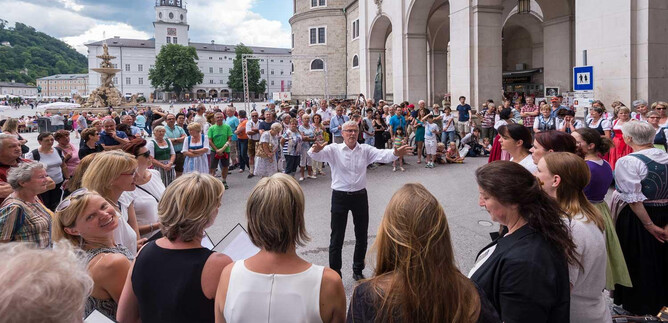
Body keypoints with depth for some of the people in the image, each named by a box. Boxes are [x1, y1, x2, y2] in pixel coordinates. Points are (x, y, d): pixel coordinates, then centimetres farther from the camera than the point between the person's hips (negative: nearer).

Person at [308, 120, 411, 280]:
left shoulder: (365, 150, 2)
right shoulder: (334, 150, -4)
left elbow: (382, 155, -12)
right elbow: (316, 155, -20)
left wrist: (395, 153, -35)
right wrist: (315, 150, -45)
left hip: (360, 196, 3)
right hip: (340, 196, -3)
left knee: (362, 236, 14)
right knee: (337, 237, 4)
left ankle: (358, 270, 33)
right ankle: (335, 273, 17)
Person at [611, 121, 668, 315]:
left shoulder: (628, 162, -20)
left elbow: (634, 199, -23)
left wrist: (649, 225, -14)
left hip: (636, 217, -6)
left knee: (637, 260, 11)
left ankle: (638, 305, 27)